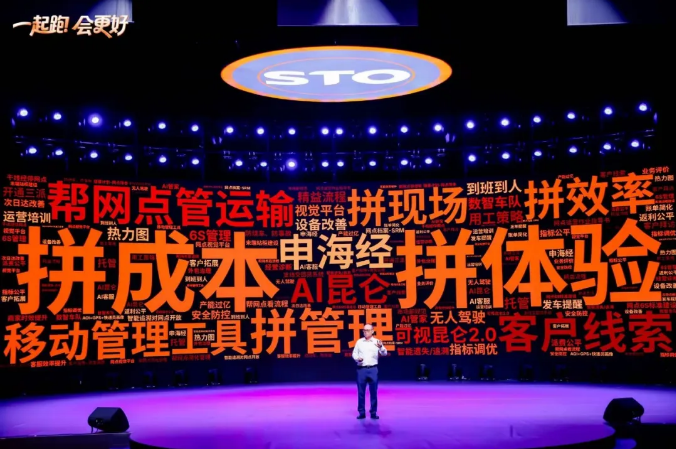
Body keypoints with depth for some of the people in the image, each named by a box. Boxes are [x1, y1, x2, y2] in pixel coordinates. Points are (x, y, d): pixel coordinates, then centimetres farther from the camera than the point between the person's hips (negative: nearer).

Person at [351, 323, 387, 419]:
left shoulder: (377, 342, 2)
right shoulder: (359, 342, 10)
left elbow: (384, 353, -8)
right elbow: (354, 353, 12)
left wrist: (381, 347, -29)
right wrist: (357, 358, -10)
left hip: (373, 369, -1)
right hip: (361, 369, 1)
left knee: (373, 391, 1)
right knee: (361, 391, 3)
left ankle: (373, 412, 8)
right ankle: (361, 412, 9)